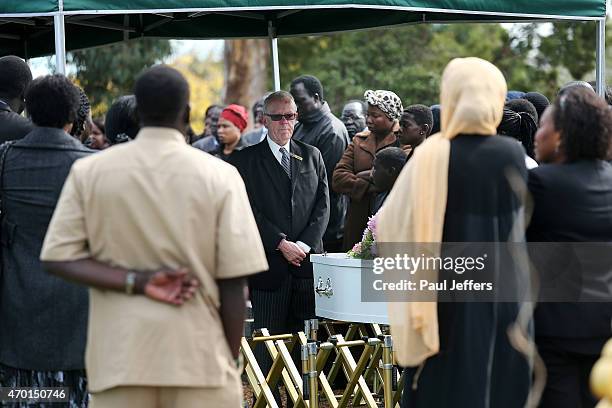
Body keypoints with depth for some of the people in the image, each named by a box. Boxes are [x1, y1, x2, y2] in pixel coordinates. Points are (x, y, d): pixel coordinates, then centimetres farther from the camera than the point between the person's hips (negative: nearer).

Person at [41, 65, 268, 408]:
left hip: (120, 359, 2)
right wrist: (229, 364, 5)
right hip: (199, 356, -2)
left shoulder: (89, 172, 2)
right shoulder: (219, 176, -4)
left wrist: (138, 282, -8)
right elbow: (233, 282, -4)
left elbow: (58, 257, -3)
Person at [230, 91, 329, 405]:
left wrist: (305, 244, -5)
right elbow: (249, 211, -4)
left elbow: (322, 205, 9)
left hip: (307, 260, 3)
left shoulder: (312, 156, 15)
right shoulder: (246, 160, 4)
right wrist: (281, 244, -12)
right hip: (269, 264, -3)